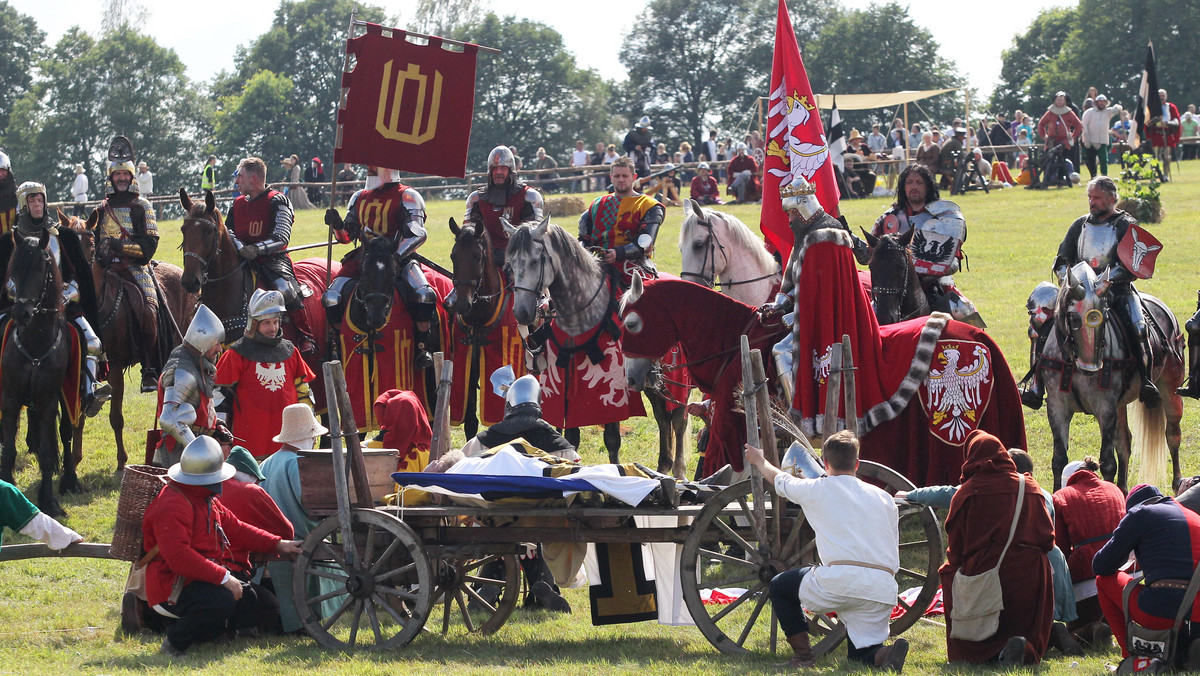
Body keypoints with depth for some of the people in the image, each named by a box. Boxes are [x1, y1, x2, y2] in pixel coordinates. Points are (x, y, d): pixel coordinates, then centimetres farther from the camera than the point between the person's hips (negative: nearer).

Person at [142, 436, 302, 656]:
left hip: (204, 579, 11)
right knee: (222, 601, -38)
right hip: (174, 587, -11)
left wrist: (277, 544, 11)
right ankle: (175, 642, -16)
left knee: (266, 605, 5)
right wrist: (223, 577, -30)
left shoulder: (207, 501, 17)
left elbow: (235, 529, 23)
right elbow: (178, 556, -29)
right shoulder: (172, 506, -19)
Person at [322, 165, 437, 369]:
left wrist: (396, 257, -25)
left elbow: (416, 234, -10)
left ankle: (422, 348, -15)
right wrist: (337, 225, -2)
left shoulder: (407, 197, 2)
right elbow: (347, 235, 21)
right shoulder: (360, 198, 19)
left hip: (399, 258, -4)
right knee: (332, 298, -16)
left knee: (423, 295, -31)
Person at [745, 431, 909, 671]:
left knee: (780, 586, 23)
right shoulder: (884, 498, 20)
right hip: (883, 589, 4)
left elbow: (780, 480, 30)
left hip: (841, 581, -4)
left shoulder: (818, 490, 10)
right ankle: (886, 653, -18)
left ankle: (803, 656, 16)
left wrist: (759, 461, 50)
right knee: (861, 654, 17)